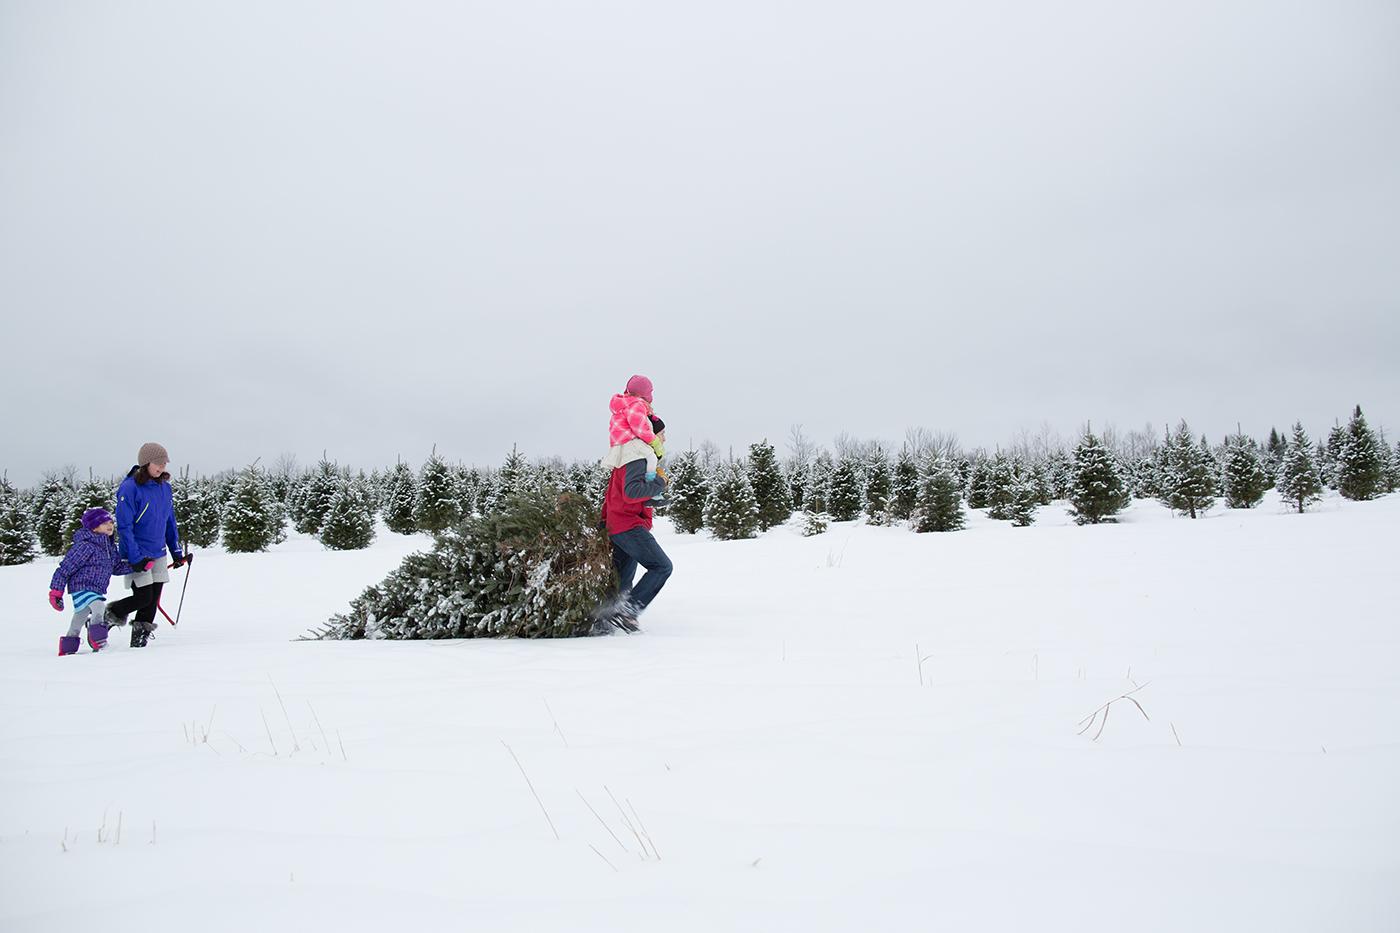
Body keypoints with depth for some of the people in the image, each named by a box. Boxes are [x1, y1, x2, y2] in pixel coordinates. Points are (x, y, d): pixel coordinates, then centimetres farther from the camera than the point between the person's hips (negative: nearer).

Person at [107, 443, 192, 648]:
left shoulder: (164, 487, 6)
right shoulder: (130, 488, -14)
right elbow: (124, 526, -16)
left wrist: (176, 550, 12)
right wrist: (135, 558, -20)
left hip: (158, 552, 6)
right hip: (137, 555, -6)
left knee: (153, 599, 4)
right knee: (144, 597, -9)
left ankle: (140, 639, 14)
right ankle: (110, 614, 18)